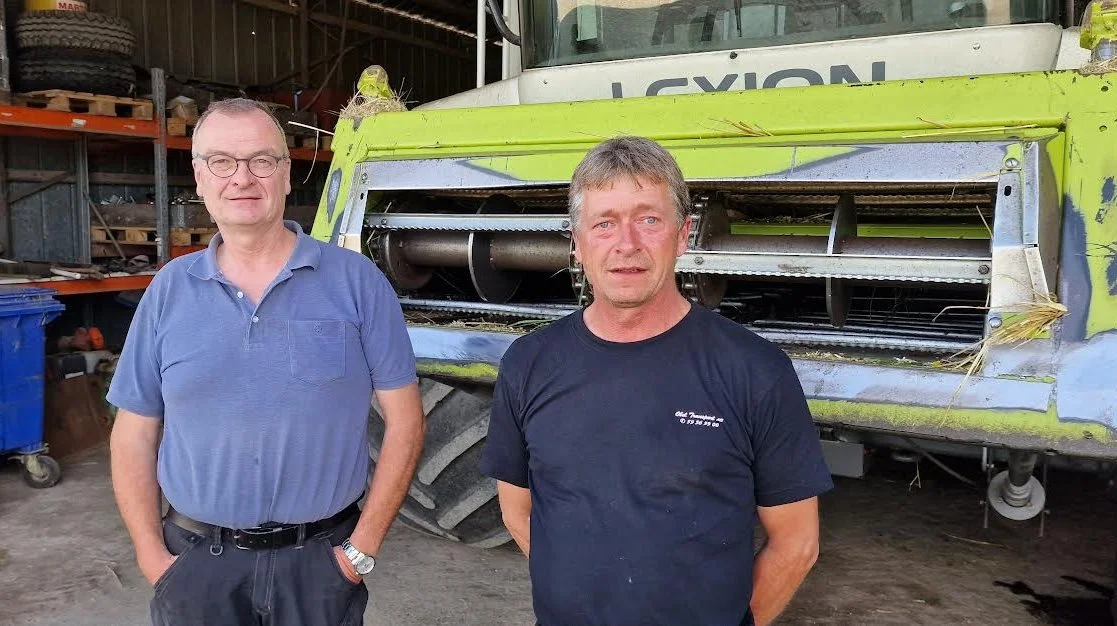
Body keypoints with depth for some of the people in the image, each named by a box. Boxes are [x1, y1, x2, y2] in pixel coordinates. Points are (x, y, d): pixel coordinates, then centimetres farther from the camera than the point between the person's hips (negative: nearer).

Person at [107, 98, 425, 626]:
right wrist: (153, 556, 0)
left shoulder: (357, 281, -6)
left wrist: (362, 547, -7)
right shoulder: (169, 290, 2)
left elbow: (403, 419, -5)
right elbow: (134, 436, 6)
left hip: (321, 559, -1)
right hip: (196, 563, 2)